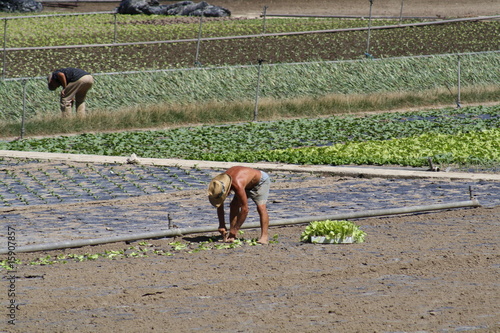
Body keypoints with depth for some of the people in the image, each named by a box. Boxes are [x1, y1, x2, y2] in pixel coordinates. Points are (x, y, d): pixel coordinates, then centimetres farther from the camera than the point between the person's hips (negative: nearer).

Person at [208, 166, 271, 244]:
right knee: (234, 205, -8)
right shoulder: (219, 183, -22)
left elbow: (245, 210, -40)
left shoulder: (237, 185, -45)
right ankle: (232, 236, -7)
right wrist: (222, 226, -12)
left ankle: (264, 236, -27)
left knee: (261, 207, -26)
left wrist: (235, 230, -34)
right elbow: (220, 206, -8)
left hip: (261, 181, -7)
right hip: (247, 185, 7)